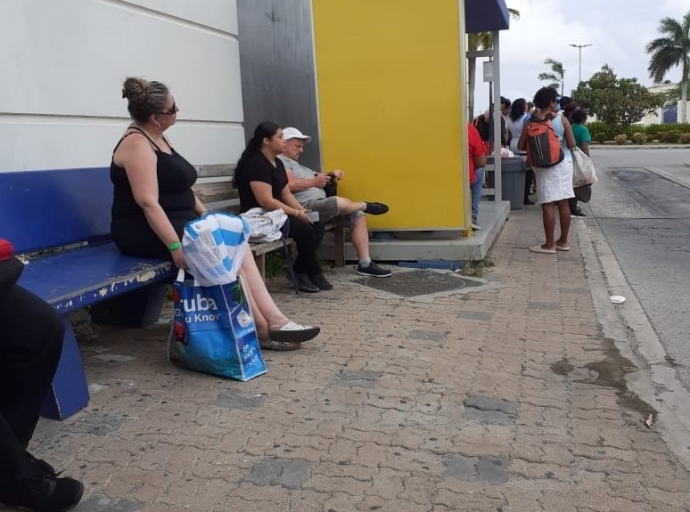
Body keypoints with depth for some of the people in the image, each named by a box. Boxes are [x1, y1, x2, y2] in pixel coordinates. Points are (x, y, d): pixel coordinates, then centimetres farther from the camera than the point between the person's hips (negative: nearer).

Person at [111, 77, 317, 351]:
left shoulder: (158, 138, 14)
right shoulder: (137, 144, -15)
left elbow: (180, 187, 20)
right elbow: (148, 202, -25)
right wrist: (175, 246, -31)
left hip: (179, 222, 9)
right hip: (145, 231, -9)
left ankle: (274, 320, -17)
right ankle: (264, 329, -13)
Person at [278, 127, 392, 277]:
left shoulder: (297, 164, 32)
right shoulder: (279, 161, -2)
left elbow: (317, 176, 26)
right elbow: (290, 184, -19)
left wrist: (332, 174, 5)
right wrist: (314, 182, -7)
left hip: (320, 205, 11)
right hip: (304, 207, -11)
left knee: (358, 215, -2)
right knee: (339, 202, -33)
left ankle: (365, 264, -6)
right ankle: (366, 205, 4)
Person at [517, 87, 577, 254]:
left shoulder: (532, 122, -3)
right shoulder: (562, 120, -4)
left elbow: (521, 146, -5)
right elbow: (571, 144, -6)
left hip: (544, 166, -2)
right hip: (563, 163, 2)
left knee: (547, 205, -1)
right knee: (563, 203, 9)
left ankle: (549, 245, 2)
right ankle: (563, 242, 18)